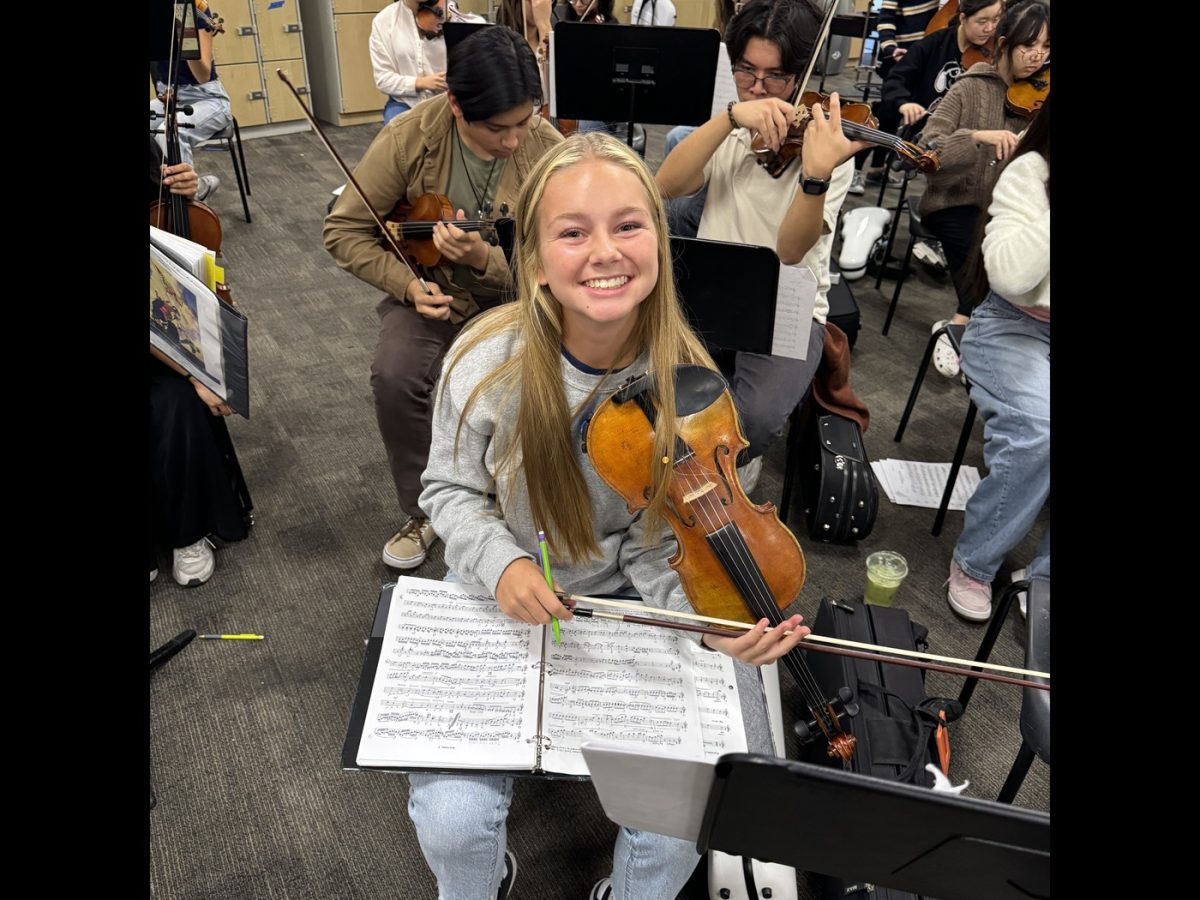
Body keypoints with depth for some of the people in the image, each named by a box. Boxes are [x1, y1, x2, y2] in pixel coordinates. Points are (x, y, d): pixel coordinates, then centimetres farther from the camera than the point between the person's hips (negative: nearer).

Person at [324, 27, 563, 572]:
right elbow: (344, 231, -7)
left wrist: (483, 259, -33)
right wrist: (407, 284, -21)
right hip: (432, 294, 0)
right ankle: (422, 513, -3)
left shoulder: (546, 149, -16)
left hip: (515, 297, 0)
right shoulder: (409, 138, -15)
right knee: (395, 376, -28)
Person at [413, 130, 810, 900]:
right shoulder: (487, 360, -20)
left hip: (622, 599, 1)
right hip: (499, 595, 0)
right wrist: (500, 562, -24)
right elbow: (450, 490, -4)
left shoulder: (686, 383, -18)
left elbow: (658, 548, -11)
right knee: (452, 817, -14)